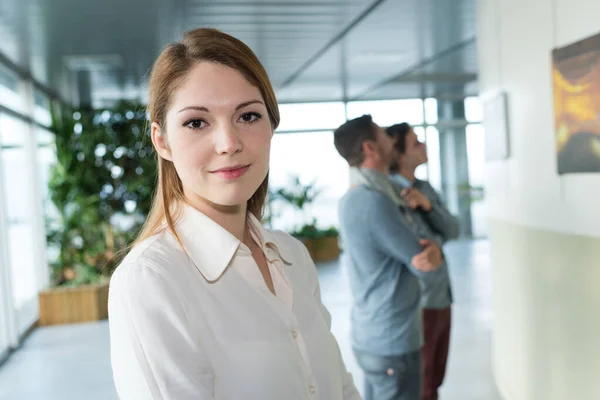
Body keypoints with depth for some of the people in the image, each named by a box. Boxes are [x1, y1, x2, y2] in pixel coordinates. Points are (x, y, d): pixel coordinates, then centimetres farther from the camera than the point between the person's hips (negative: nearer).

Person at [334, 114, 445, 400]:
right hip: (393, 343, -9)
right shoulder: (373, 202, -22)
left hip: (372, 336, 9)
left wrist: (432, 248, -6)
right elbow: (423, 265, -15)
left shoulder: (354, 199, 8)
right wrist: (434, 249, 2)